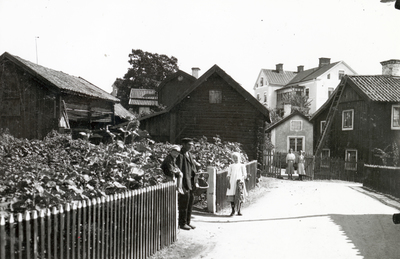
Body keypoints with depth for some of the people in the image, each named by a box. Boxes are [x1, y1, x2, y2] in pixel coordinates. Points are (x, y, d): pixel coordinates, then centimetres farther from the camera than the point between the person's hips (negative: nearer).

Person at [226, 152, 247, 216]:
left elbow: (245, 175, 7)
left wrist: (241, 179, -12)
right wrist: (228, 182, -2)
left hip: (239, 182, -1)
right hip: (232, 183, 1)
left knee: (240, 197, -5)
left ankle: (239, 211, 5)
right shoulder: (231, 166, 16)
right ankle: (233, 210, 10)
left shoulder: (242, 166, 12)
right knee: (231, 196, -3)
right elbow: (228, 175, 12)